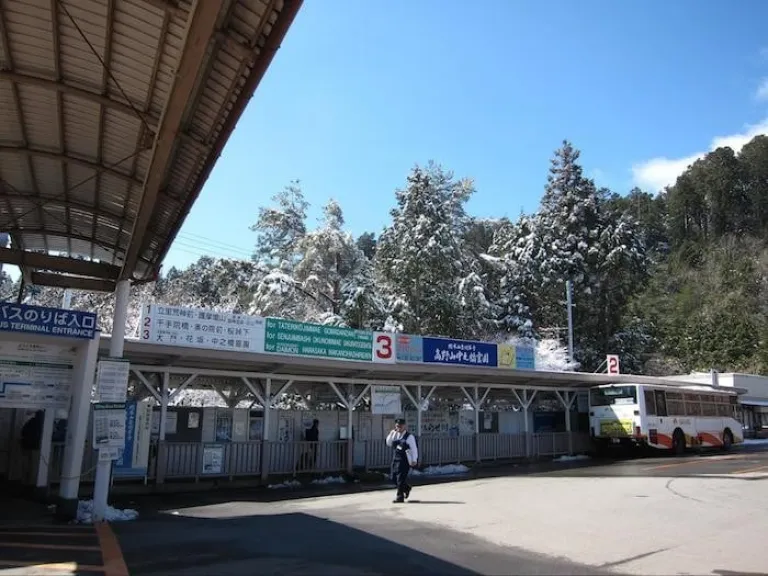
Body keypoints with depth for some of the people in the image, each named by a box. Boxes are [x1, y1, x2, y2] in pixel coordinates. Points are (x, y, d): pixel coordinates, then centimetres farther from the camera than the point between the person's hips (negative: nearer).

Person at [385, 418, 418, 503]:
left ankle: (400, 497, 5)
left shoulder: (409, 436, -7)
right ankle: (406, 488, 36)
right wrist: (391, 433, 2)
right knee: (394, 478, 12)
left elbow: (414, 449, -7)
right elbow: (389, 444, 14)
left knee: (400, 478, -8)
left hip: (404, 460, -7)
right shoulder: (395, 435, 12)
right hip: (395, 459, 7)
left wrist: (414, 460, -11)